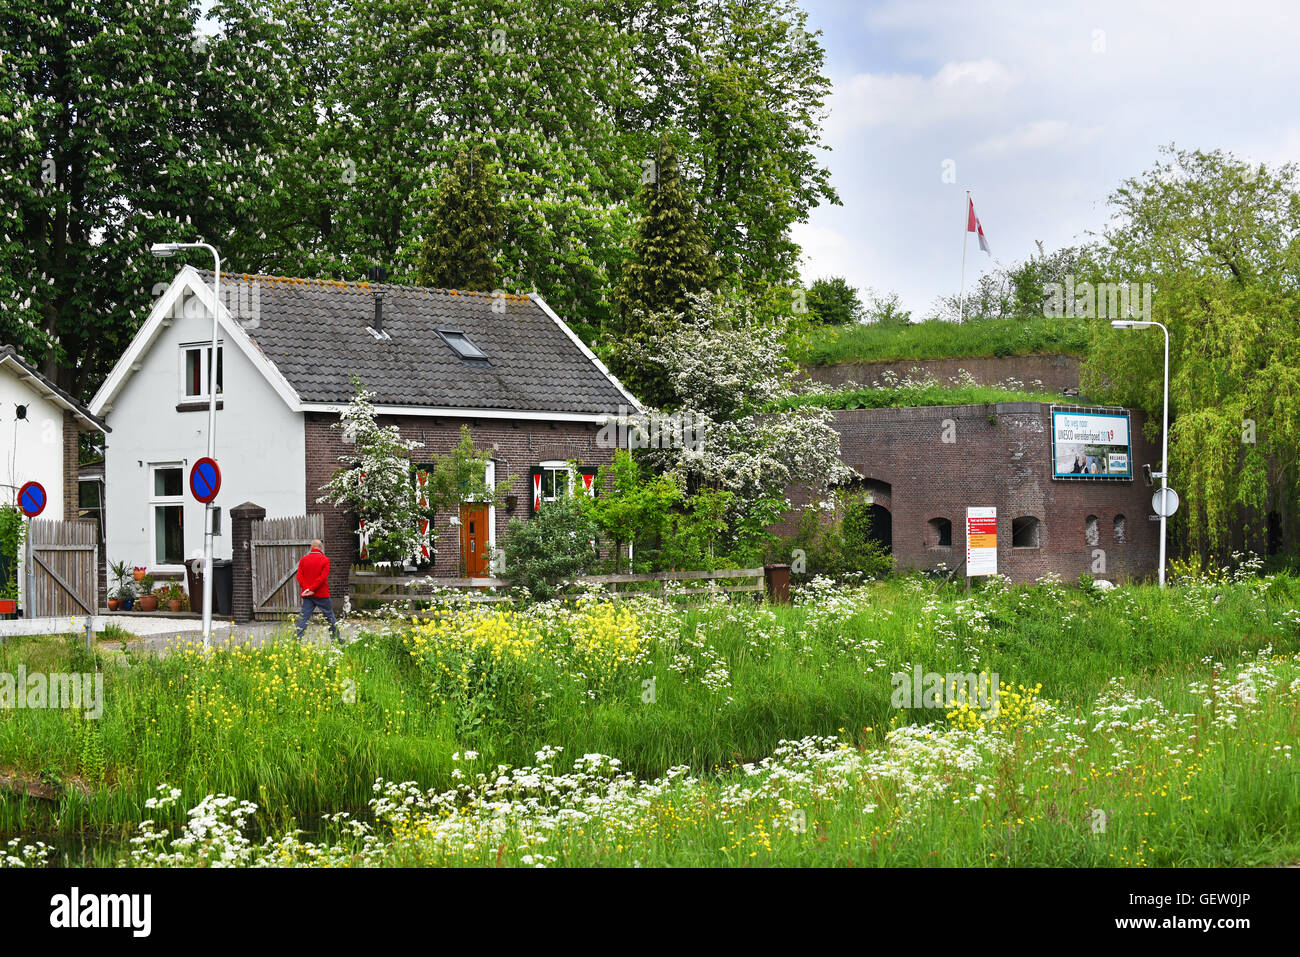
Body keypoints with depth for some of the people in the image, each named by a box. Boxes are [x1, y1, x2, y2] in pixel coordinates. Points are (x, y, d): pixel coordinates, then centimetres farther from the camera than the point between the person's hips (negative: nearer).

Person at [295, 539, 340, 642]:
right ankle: (336, 639, 18)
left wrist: (307, 589, -10)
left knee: (304, 617, 1)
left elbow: (299, 576, -2)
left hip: (307, 595, 3)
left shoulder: (304, 559, 5)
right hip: (322, 594, -3)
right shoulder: (325, 560, -5)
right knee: (329, 617, 10)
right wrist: (311, 589, -14)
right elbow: (323, 577, -14)